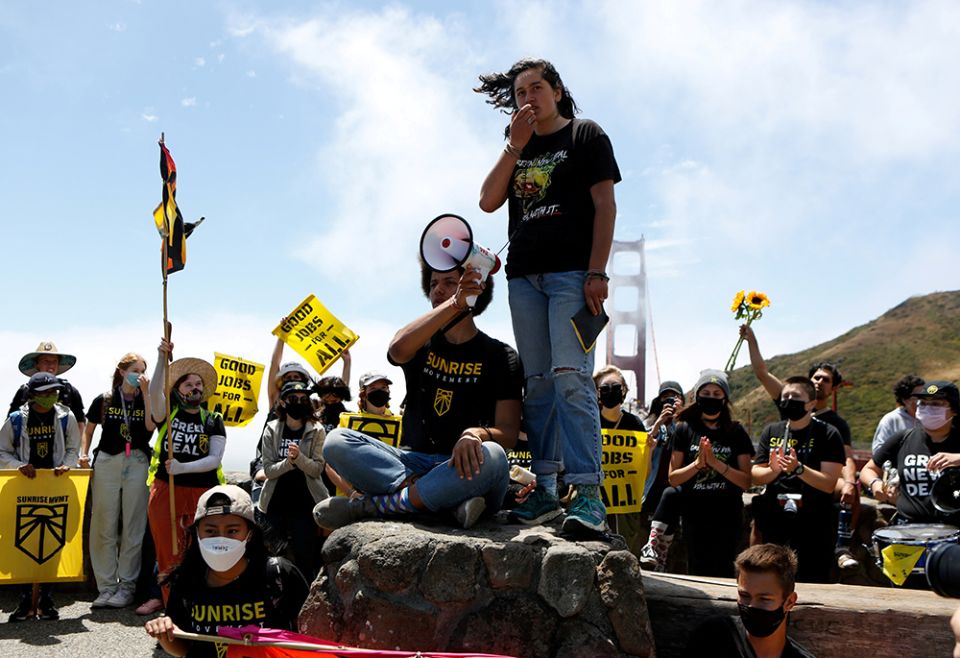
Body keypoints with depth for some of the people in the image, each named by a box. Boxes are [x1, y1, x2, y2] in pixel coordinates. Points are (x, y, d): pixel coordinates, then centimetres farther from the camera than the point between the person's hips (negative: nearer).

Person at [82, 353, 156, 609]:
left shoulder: (146, 400, 9)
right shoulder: (103, 400, 8)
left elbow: (151, 425, -9)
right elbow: (88, 430, 16)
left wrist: (145, 393, -9)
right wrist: (84, 454, 0)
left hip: (137, 464, 0)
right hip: (106, 463, 0)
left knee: (133, 527, -1)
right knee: (104, 526, -1)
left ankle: (127, 585, 6)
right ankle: (106, 586, 6)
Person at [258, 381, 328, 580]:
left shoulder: (316, 431, -2)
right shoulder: (272, 430, 2)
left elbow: (317, 468, -6)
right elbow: (268, 470, -3)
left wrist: (299, 457, -24)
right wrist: (288, 461, -21)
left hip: (305, 503, -2)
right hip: (277, 502, 2)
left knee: (305, 557, 0)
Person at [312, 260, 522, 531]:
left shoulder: (500, 356, 7)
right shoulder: (421, 344, 15)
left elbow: (508, 433, -4)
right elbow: (398, 349, -14)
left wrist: (477, 434, -27)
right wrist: (455, 304, -22)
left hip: (465, 469, -3)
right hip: (415, 462, 3)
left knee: (492, 457, -37)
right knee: (337, 441, -19)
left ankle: (370, 505, -27)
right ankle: (452, 501, -32)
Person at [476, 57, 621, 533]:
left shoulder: (586, 136, 8)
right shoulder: (517, 149, 22)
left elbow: (605, 205, -2)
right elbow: (488, 202, 9)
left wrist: (597, 272, -12)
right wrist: (515, 146, 0)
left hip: (571, 273, -5)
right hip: (524, 275, 5)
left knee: (570, 377, -16)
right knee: (537, 384, 3)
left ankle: (588, 493, -17)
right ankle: (544, 490, 6)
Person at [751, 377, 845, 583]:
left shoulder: (827, 434, -4)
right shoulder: (771, 432, 9)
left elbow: (829, 484, -12)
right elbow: (756, 476, 7)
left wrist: (799, 468, -26)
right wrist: (773, 470, -14)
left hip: (814, 529, -4)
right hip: (775, 525, 4)